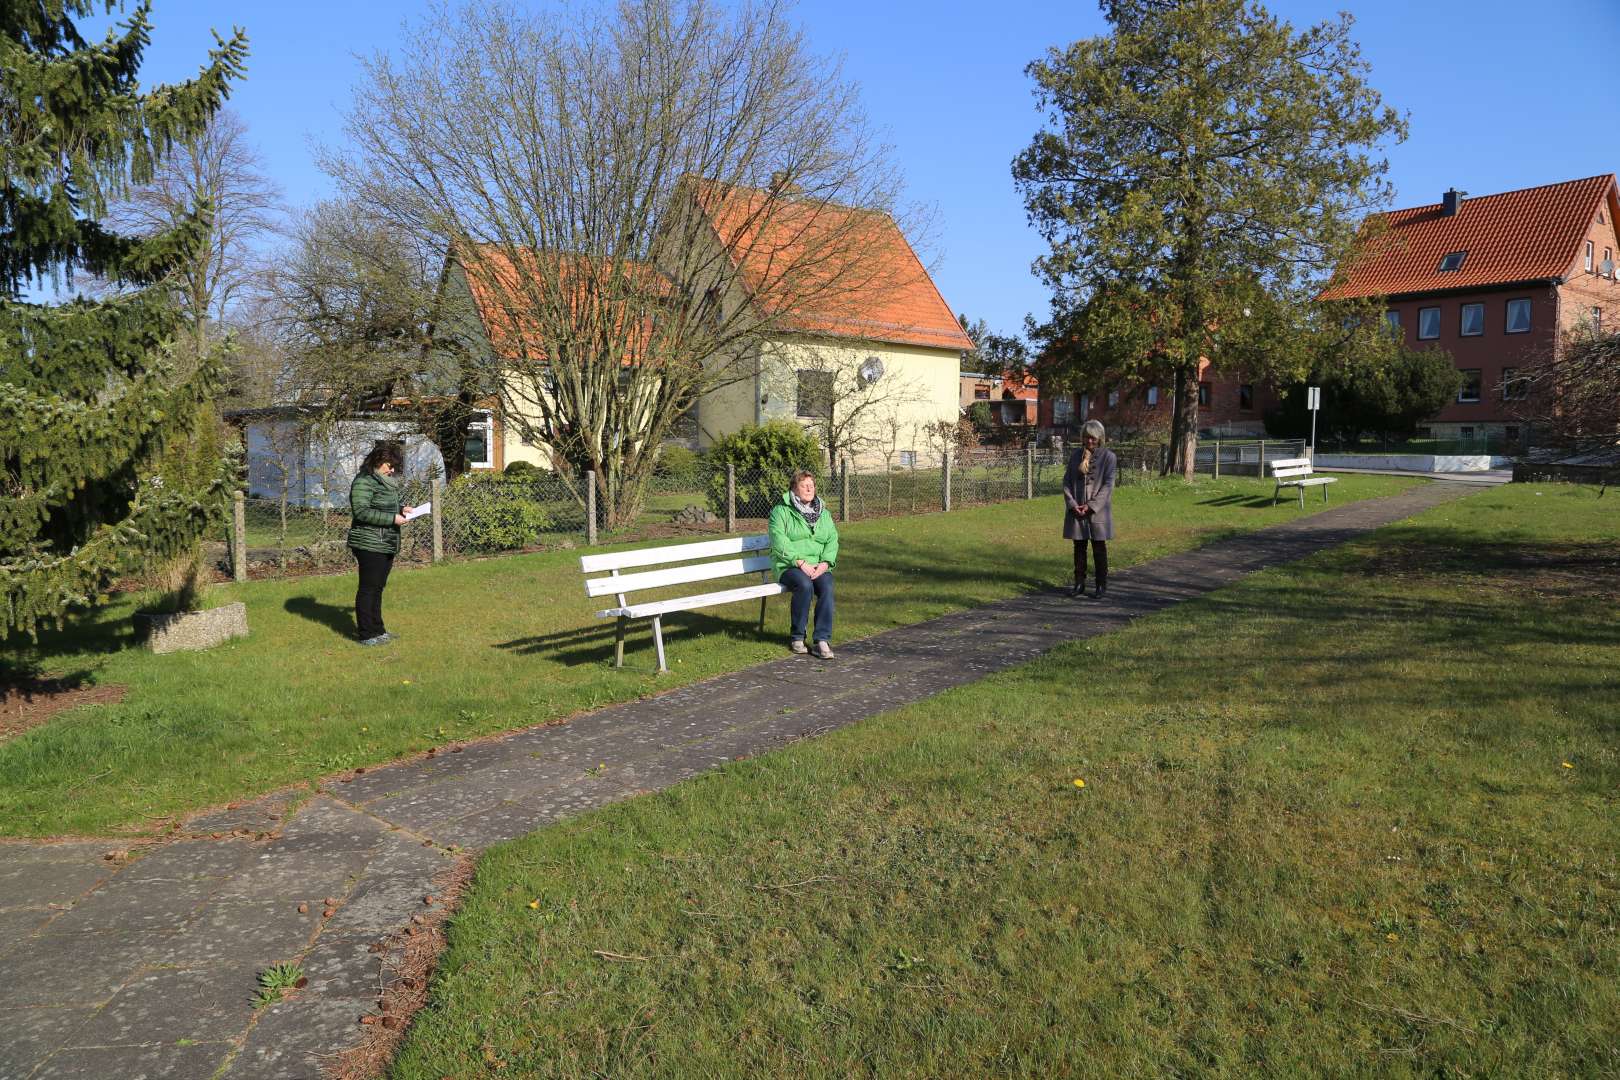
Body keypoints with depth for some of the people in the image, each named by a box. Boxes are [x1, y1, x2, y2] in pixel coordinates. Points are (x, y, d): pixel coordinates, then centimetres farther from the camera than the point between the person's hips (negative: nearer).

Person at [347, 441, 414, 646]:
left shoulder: (387, 481, 17)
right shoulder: (364, 482, -13)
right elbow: (362, 512, -21)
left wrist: (400, 509, 8)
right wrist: (392, 518, -22)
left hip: (386, 544, 9)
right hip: (369, 545, -9)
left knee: (378, 587, 16)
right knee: (368, 588, -3)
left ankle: (377, 630, 25)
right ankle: (366, 635, 3)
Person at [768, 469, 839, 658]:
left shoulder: (824, 513, 18)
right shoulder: (781, 511, 2)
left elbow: (832, 540, 9)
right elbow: (779, 541, -10)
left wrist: (825, 563, -11)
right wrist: (800, 563, -19)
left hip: (818, 566, 4)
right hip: (788, 565, -4)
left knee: (827, 587, -29)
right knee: (805, 585, -34)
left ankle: (822, 640, -29)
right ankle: (797, 637, -17)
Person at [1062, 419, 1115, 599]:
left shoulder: (1108, 456, -2)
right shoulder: (1075, 456, 9)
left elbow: (1108, 484, -8)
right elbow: (1067, 481, 7)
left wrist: (1091, 506, -14)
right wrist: (1072, 504, -7)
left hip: (1098, 510, -3)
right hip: (1077, 510, 4)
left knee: (1099, 549, 3)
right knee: (1079, 548, 9)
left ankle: (1102, 586, 12)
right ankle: (1079, 584, 17)